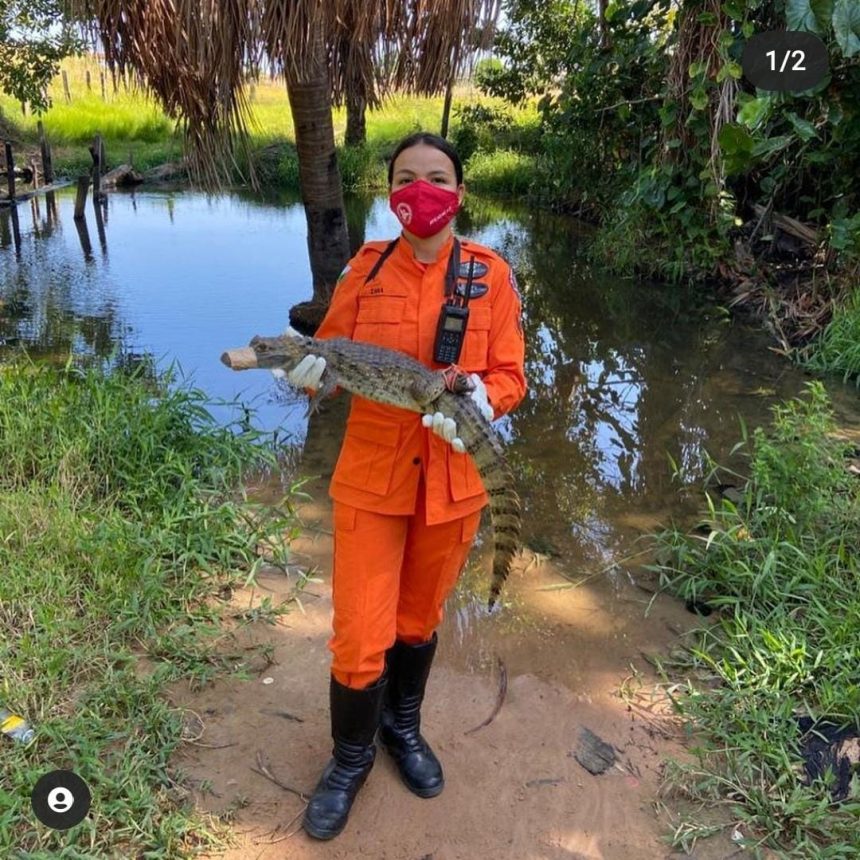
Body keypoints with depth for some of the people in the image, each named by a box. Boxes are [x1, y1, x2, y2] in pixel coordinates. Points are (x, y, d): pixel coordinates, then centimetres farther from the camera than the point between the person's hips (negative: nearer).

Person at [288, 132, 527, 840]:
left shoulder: (491, 274, -3)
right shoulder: (365, 268, -1)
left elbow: (510, 375, -4)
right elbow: (327, 351, 4)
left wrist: (481, 400, -25)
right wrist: (312, 369, -19)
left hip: (452, 481, 1)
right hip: (371, 476, 0)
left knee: (420, 619, 19)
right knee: (360, 638, 1)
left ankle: (404, 726, 48)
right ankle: (351, 757, 31)